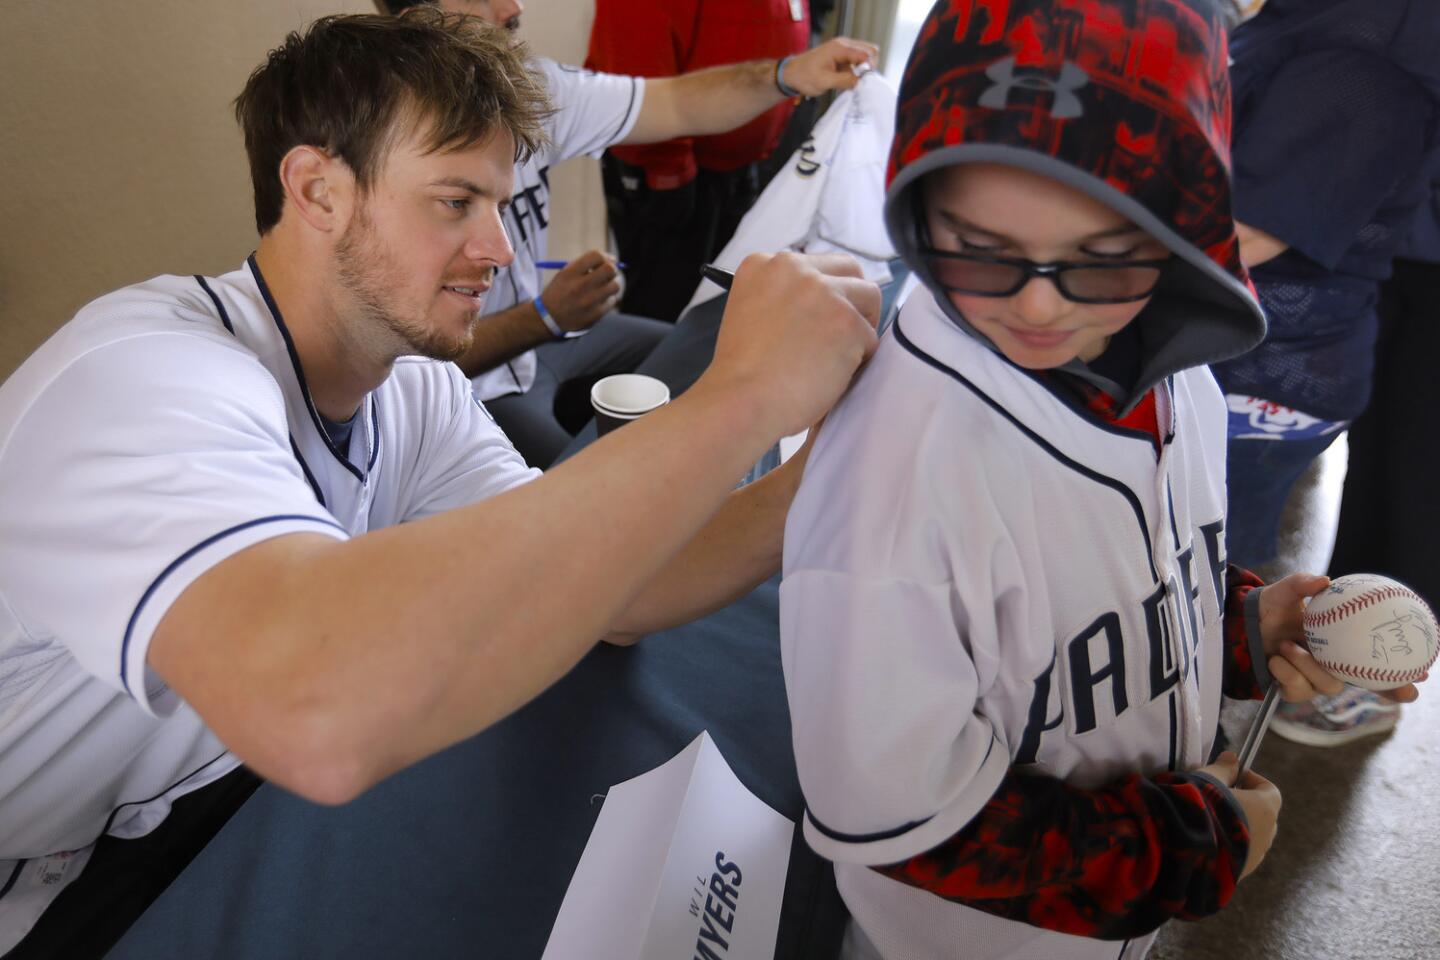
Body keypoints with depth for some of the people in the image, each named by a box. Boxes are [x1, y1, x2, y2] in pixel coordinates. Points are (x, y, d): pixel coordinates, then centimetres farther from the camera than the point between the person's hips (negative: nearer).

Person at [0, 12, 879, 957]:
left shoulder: (416, 391, -7)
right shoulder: (143, 379, -30)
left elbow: (597, 592, -13)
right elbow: (318, 709, -49)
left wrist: (816, 475, -27)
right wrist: (737, 398, -45)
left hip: (243, 801, 6)